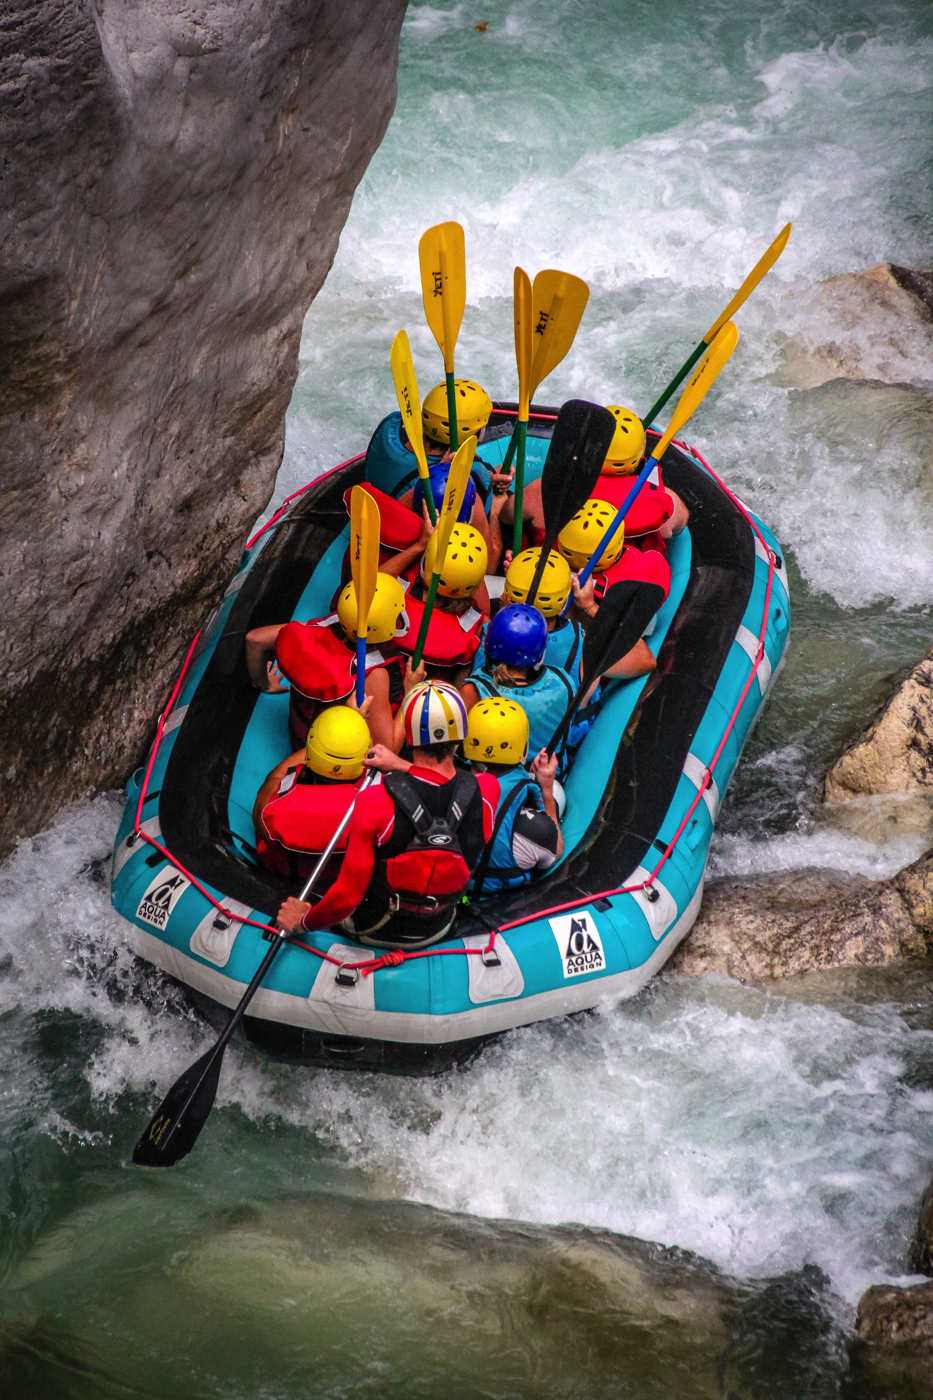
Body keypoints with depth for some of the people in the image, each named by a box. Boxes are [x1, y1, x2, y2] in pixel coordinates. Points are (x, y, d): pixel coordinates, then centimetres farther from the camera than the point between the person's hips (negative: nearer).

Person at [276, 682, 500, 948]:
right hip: (439, 930, 3)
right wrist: (403, 766, 9)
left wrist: (304, 921, -10)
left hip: (374, 932, -3)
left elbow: (346, 898, -28)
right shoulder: (488, 789, -22)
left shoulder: (374, 802, -32)